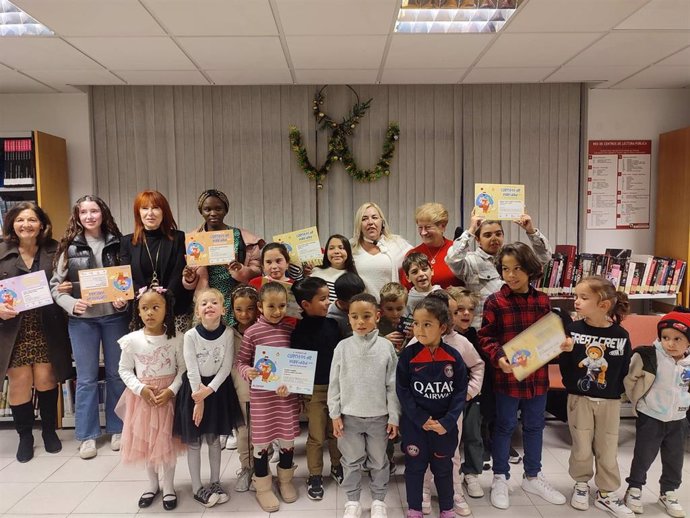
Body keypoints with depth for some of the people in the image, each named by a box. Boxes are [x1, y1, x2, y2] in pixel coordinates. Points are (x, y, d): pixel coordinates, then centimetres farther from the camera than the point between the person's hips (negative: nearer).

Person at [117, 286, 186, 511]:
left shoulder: (176, 338, -12)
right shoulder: (132, 340, -9)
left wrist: (171, 390, -18)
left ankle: (169, 487, 26)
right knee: (145, 441, 14)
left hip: (169, 396, -2)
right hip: (142, 396, 2)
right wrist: (140, 388, -13)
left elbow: (183, 368, -6)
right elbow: (124, 370, 0)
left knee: (167, 442, 7)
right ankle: (153, 484, 35)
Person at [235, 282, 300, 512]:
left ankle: (286, 480, 38)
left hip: (288, 393, 3)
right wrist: (247, 372, -24)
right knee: (261, 439, 9)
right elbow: (240, 360, -3)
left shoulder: (291, 329, -1)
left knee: (287, 437, 15)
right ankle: (263, 488, 28)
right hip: (261, 394, -3)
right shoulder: (252, 332, -10)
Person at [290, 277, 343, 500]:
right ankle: (315, 476, 24)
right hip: (314, 389, -4)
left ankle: (337, 466, 37)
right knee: (317, 436, 7)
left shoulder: (332, 324, -1)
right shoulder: (300, 330, -13)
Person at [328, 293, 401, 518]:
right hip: (349, 415, 0)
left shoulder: (386, 346, -8)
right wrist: (335, 414, -3)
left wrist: (394, 416, -3)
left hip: (378, 416, 0)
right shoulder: (343, 347, -7)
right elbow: (334, 383, -2)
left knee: (378, 461, 16)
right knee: (352, 461, 14)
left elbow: (393, 385, -4)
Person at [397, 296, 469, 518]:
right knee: (415, 467, 13)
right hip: (414, 424, -1)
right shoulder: (408, 355, -13)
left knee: (443, 468, 17)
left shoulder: (454, 357, -10)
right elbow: (402, 391, -9)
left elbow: (460, 392, -5)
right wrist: (421, 419, -15)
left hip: (445, 425, 1)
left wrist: (447, 421, -13)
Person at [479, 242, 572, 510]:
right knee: (504, 427, 11)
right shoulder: (495, 301, -12)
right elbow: (485, 337, -11)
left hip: (537, 375, 4)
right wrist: (498, 357, -26)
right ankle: (500, 478, 28)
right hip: (507, 376, -4)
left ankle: (533, 477, 38)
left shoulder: (542, 301, 0)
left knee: (535, 426, 19)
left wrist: (563, 343, -10)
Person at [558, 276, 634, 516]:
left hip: (610, 401, 1)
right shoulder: (572, 330, -9)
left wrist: (616, 391, -4)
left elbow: (624, 369, 0)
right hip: (579, 398, 0)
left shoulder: (620, 335, -8)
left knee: (608, 449, 12)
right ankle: (581, 484, 33)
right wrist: (571, 386, -7)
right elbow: (564, 363, -4)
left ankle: (606, 494, 29)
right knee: (582, 447, 9)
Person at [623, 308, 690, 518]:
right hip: (650, 418, -4)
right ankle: (634, 489, 25)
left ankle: (668, 493, 36)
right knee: (643, 456, 7)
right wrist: (638, 401, -3)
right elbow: (630, 379, -11)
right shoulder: (649, 356, -20)